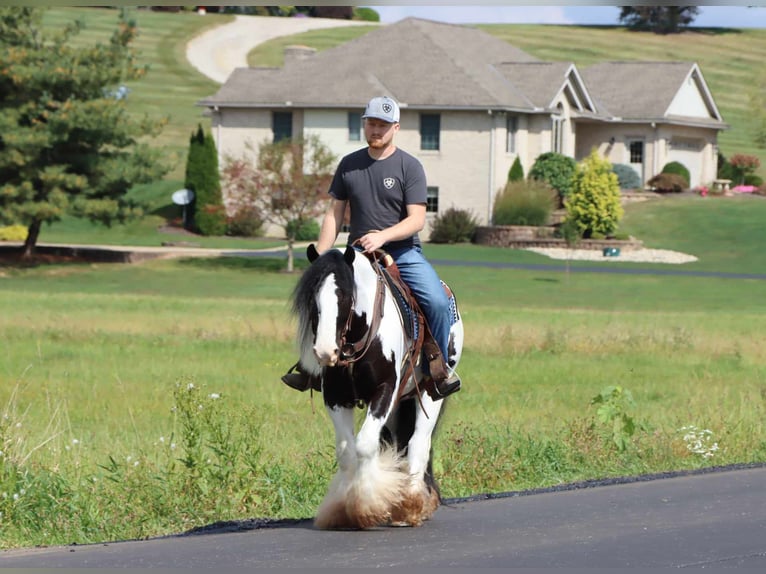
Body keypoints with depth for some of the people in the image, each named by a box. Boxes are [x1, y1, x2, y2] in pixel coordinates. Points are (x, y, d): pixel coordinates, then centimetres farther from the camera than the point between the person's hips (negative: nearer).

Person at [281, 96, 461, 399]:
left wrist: (383, 236, -27)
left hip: (403, 253, -3)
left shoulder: (409, 167, -3)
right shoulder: (349, 165, 7)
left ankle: (440, 368, -7)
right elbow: (335, 214, 10)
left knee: (437, 302, -24)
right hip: (358, 254, 3)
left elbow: (417, 219, -10)